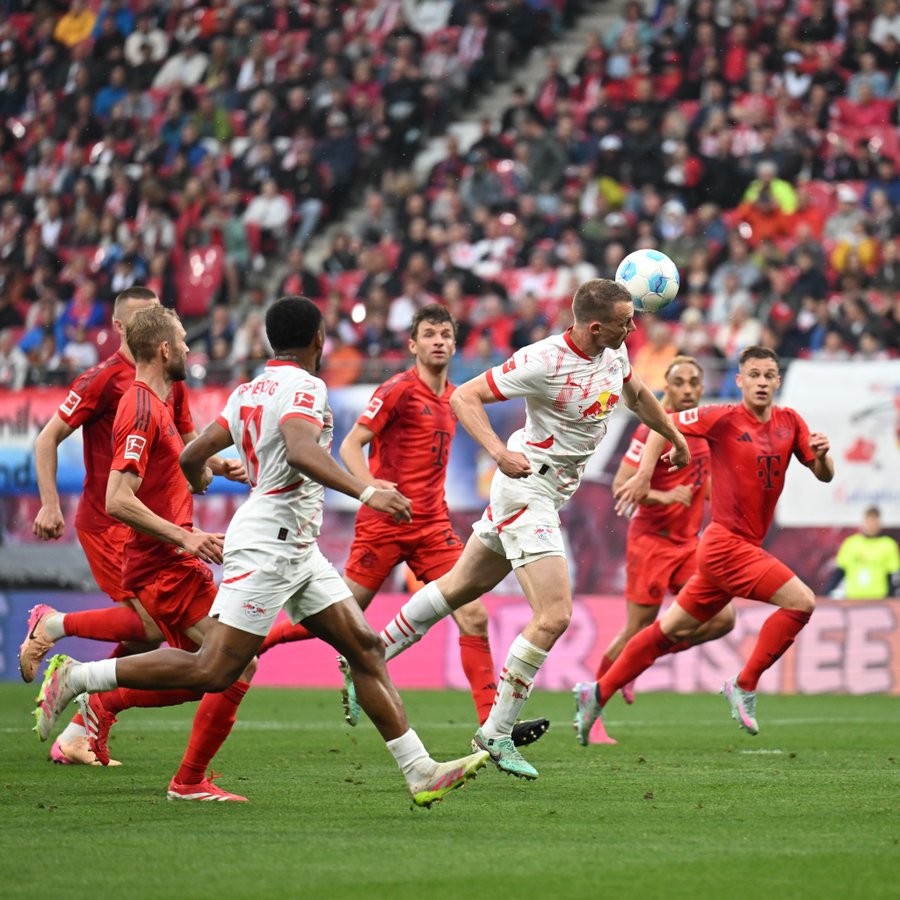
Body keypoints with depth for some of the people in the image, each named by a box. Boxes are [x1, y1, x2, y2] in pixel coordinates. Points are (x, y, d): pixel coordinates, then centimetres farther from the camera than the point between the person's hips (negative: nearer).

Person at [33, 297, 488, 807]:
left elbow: (193, 456, 19)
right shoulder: (304, 386, -10)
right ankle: (75, 678, -4)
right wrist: (365, 493, -34)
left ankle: (421, 773, 3)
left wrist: (201, 477, 43)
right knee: (213, 673, -11)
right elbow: (300, 451, -29)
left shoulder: (249, 391, 16)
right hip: (267, 547, -10)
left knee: (365, 648, 5)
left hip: (297, 550, 10)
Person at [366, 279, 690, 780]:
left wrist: (674, 435, 34)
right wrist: (499, 451, -35)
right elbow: (464, 397, -21)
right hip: (527, 487, -9)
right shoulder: (543, 362, -25)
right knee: (555, 615, -14)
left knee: (462, 586, 20)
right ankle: (496, 735, -4)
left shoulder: (615, 352, -1)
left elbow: (635, 393, 23)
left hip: (554, 490, 9)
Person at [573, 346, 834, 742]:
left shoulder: (790, 422, 7)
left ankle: (597, 693, 22)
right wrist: (644, 474, -13)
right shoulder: (724, 418, -9)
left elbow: (824, 475, 9)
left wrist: (822, 454, -13)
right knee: (801, 602, -18)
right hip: (727, 543, -7)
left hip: (745, 547, 7)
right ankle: (744, 686, -6)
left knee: (674, 630, 14)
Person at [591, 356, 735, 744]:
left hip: (688, 542, 7)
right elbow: (620, 486, -16)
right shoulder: (653, 430, -13)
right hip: (651, 540, -7)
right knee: (637, 630, -5)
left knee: (722, 618, -8)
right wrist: (664, 496, -28)